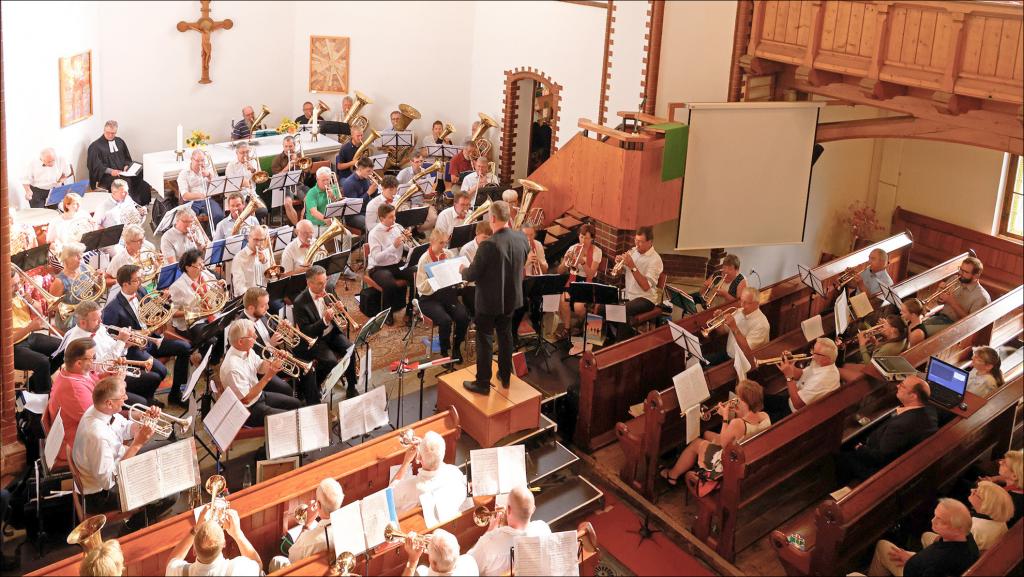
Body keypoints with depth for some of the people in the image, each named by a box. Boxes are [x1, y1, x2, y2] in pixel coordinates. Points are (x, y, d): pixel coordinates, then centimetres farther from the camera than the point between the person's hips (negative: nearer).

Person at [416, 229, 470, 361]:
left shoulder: (449, 254, 5)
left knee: (463, 317, -23)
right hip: (430, 298, -4)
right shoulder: (424, 259, -8)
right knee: (445, 320, -31)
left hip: (448, 293, 4)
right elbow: (421, 287, -10)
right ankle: (444, 352, -8)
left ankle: (456, 347, 2)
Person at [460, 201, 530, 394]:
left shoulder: (488, 245, -28)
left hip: (489, 301, -6)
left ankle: (483, 383, 17)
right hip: (511, 298, 6)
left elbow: (472, 275, -19)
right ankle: (505, 376, 35)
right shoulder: (522, 239, -9)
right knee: (505, 336, 22)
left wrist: (463, 270, 3)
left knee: (484, 340, 8)